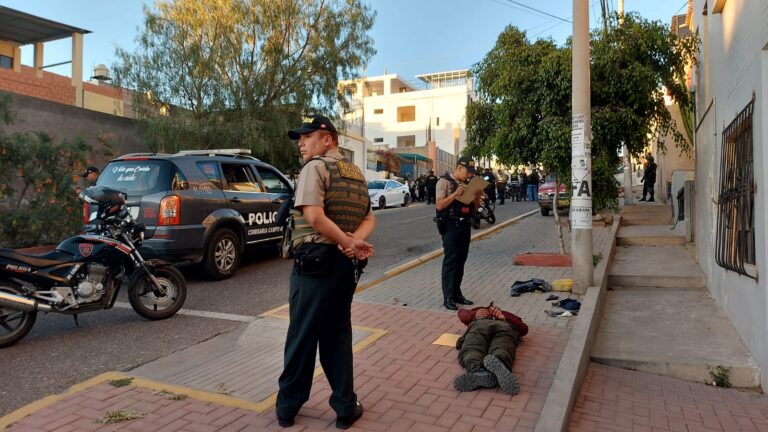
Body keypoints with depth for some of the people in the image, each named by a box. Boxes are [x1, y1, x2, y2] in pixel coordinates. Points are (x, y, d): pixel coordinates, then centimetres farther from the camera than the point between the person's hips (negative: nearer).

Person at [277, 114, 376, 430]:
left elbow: (314, 216, -23)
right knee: (338, 334, 15)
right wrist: (354, 242, -6)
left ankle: (288, 406, 20)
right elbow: (370, 219, 12)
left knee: (302, 336, 5)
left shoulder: (315, 166, -8)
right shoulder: (356, 174, 16)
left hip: (315, 261, -7)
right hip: (346, 264, 7)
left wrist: (348, 244, -16)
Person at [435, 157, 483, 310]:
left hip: (465, 226, 7)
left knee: (461, 261, 11)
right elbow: (439, 205, -15)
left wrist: (477, 197, -4)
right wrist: (455, 194, -24)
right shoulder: (445, 182, -6)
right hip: (451, 226, -7)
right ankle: (448, 298, -2)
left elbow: (475, 207, 16)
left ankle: (457, 294, 20)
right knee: (450, 261, -6)